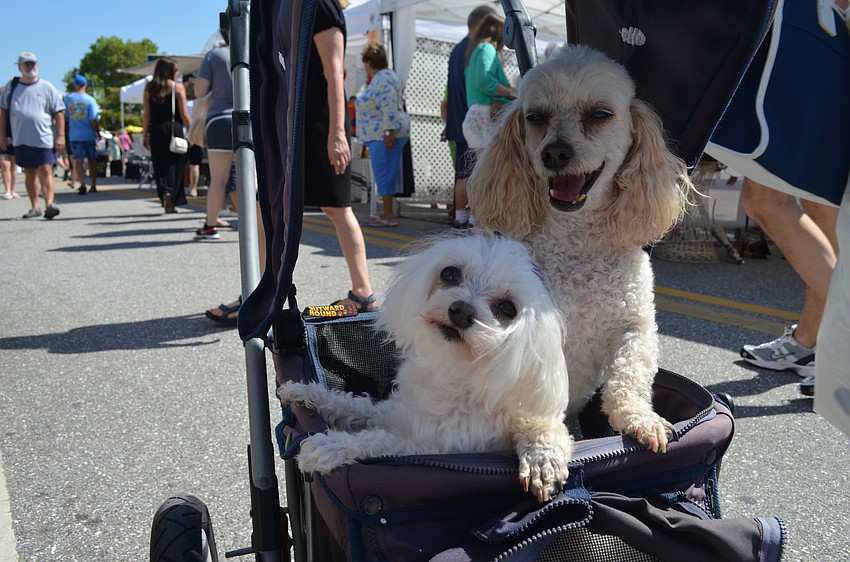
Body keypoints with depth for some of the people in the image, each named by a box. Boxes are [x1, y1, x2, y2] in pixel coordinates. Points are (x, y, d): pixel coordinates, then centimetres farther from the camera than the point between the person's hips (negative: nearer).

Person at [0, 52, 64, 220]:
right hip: (20, 139, 4)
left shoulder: (47, 87, 2)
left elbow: (59, 113, 0)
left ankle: (49, 204, -16)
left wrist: (60, 136, -7)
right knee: (29, 173, 9)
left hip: (44, 138, -3)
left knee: (45, 171, -11)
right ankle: (35, 207, 16)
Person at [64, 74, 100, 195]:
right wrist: (98, 133, 2)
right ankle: (93, 185, 15)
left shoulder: (68, 98, 1)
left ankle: (82, 184, -18)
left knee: (78, 160, -1)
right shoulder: (90, 100, -7)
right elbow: (93, 120, -11)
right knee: (92, 160, 10)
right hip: (89, 135, 0)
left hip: (74, 136, 0)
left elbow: (65, 116, 8)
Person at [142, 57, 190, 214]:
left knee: (160, 166, 8)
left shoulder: (149, 88, 8)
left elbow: (146, 115, 7)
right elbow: (184, 114, -5)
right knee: (174, 165, 4)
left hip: (156, 131, 3)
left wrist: (145, 135, 11)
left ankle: (164, 192, -8)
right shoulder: (177, 87, -1)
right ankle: (172, 198, -2)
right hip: (174, 129, -3)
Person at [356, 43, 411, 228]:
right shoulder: (382, 77, 19)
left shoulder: (382, 79, -14)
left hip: (384, 135, -11)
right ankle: (385, 212, 18)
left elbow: (390, 108, -23)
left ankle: (388, 216, -7)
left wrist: (388, 132, -25)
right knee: (386, 174, 12)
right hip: (381, 134, 11)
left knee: (383, 173, -9)